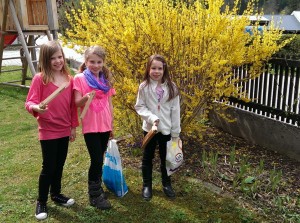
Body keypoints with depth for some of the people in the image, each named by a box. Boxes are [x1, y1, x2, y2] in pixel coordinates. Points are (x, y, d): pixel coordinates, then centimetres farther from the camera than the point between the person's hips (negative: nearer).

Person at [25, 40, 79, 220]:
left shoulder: (69, 79, 1)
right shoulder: (39, 79, -12)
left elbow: (72, 105, 7)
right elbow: (29, 102, -15)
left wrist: (73, 126, 10)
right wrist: (36, 108, -38)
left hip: (64, 130, 5)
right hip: (48, 131, -4)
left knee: (60, 165, 16)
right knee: (49, 167, 3)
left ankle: (56, 194, 37)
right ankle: (41, 202, 21)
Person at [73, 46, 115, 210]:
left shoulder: (106, 79, 10)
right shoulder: (80, 78, -4)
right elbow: (77, 103, -10)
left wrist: (112, 125, 14)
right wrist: (85, 98, -32)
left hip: (105, 125, 5)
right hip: (90, 126, -5)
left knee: (99, 159, 13)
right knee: (97, 160, -6)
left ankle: (97, 187, 30)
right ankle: (95, 195, 10)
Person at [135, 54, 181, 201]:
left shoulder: (171, 87, -6)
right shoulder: (144, 86, -9)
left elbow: (175, 110, -2)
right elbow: (139, 107, -6)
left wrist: (176, 132, -2)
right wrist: (152, 118, -21)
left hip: (166, 129, 1)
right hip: (150, 128, -1)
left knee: (166, 157, 14)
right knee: (147, 157, 12)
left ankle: (166, 184, 33)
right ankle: (147, 185, 29)